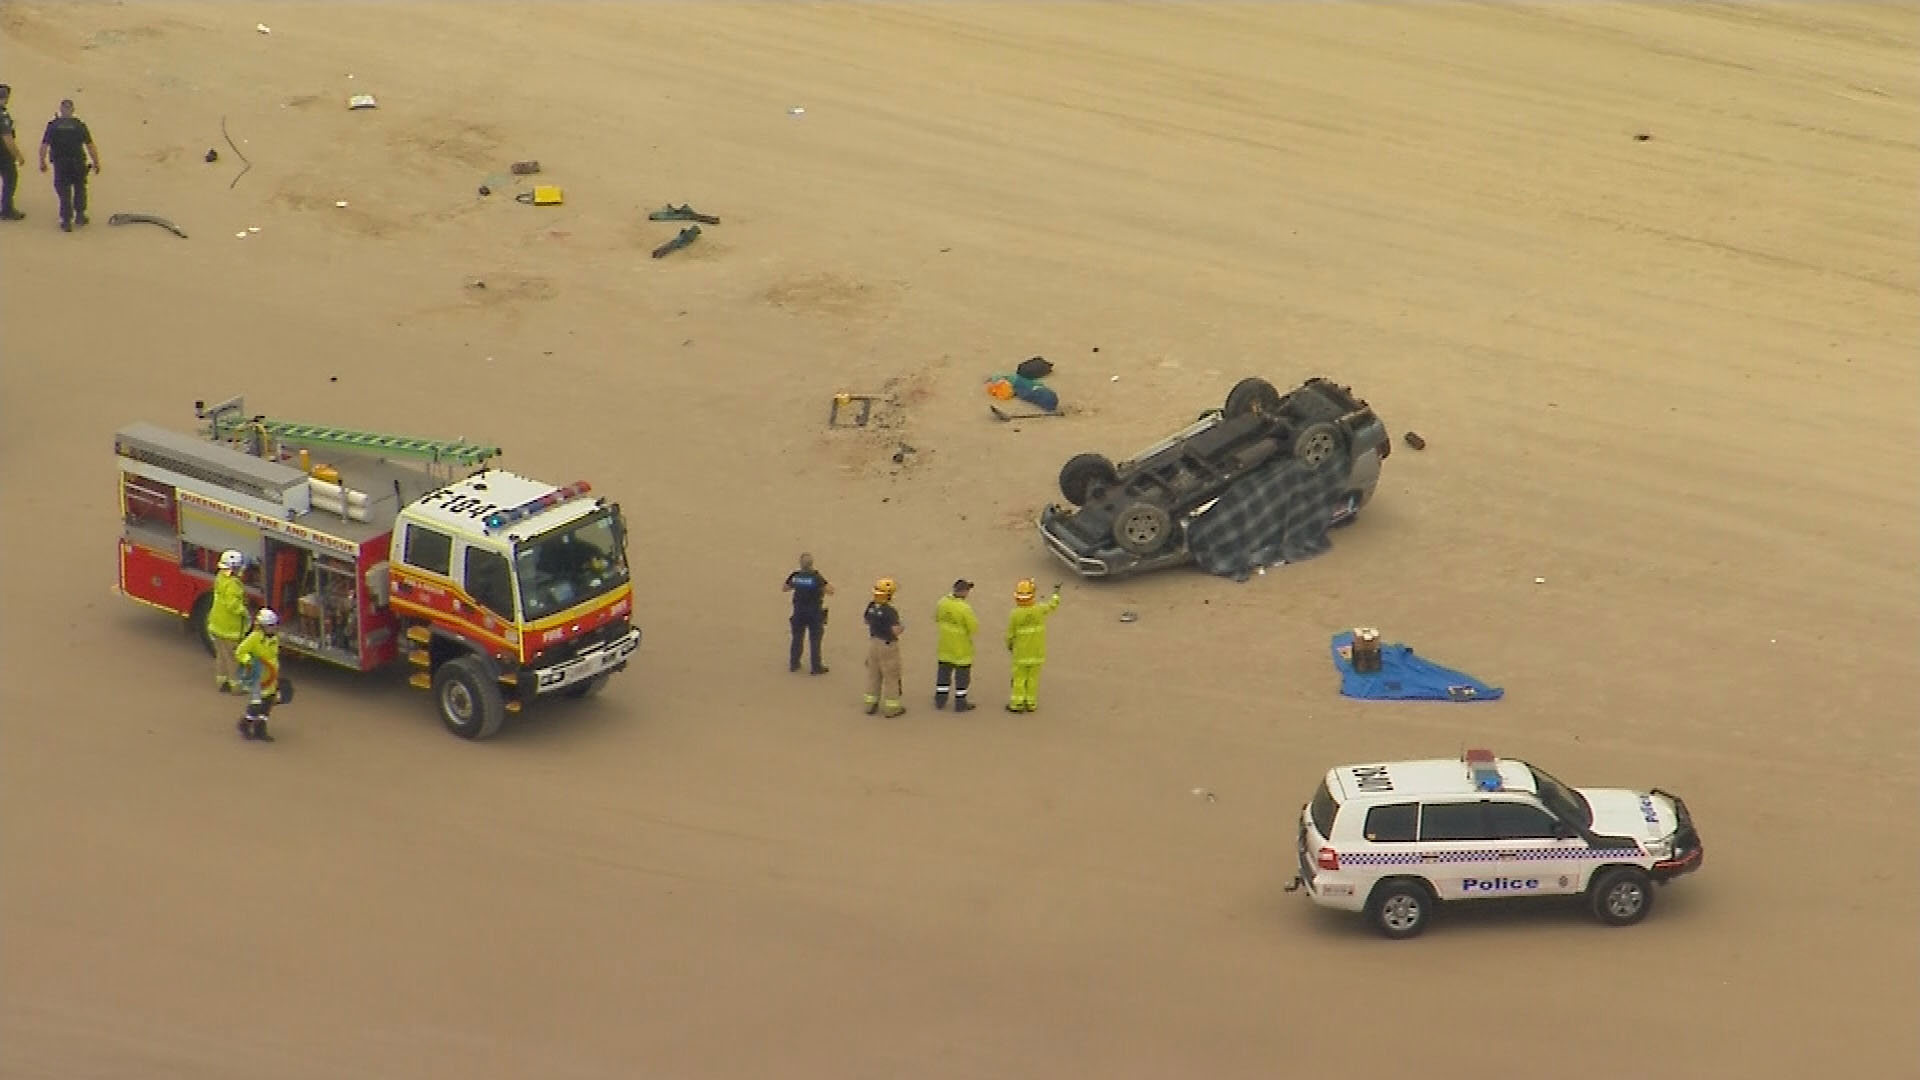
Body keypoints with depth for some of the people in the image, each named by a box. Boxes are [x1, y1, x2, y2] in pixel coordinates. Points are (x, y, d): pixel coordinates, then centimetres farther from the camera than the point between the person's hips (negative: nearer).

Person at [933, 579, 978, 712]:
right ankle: (960, 703, 14)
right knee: (962, 673, 8)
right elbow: (974, 628, -21)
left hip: (945, 644, 6)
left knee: (944, 670, 18)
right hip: (961, 645, -6)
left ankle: (940, 700, 24)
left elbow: (937, 619, 8)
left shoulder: (942, 602, -8)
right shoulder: (965, 608, -27)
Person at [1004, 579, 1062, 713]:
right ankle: (1031, 703, 15)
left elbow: (1010, 634, -8)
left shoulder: (1016, 614, -18)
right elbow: (1052, 605, 11)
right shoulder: (1039, 610, -12)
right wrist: (1056, 593, 31)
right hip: (1037, 651, 2)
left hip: (1021, 651, -2)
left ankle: (1017, 703, 7)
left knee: (1019, 677, 7)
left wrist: (1009, 645, 13)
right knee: (1033, 677, 10)